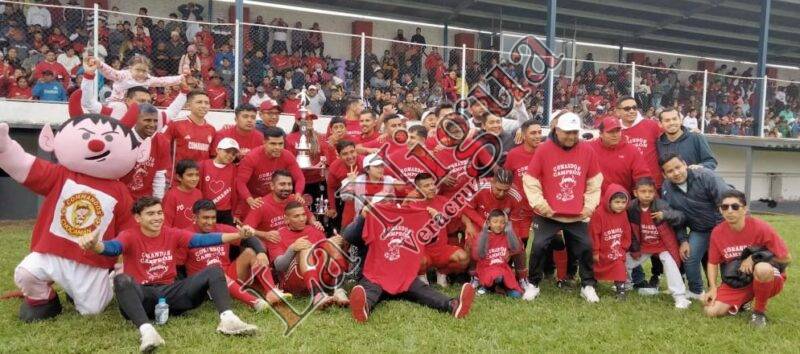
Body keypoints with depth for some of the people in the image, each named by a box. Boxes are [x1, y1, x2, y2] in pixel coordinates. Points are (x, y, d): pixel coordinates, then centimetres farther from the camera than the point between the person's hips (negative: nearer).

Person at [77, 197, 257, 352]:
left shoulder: (172, 234, 8)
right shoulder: (130, 236, -1)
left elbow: (202, 239, -4)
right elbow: (112, 247, -24)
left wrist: (238, 235, -18)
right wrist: (94, 245, -50)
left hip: (170, 292, 4)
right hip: (143, 296, -3)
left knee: (214, 270, -10)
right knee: (122, 280, -35)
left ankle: (228, 319, -31)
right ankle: (147, 330, -52)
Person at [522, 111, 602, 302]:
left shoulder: (587, 150, -1)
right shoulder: (544, 149, -9)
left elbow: (594, 181, 10)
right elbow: (530, 180, -4)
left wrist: (590, 205, 4)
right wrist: (540, 204, -8)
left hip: (577, 215, 2)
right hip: (547, 214, -2)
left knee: (585, 247, 3)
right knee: (539, 246, -5)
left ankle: (588, 286, 23)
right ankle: (533, 284, 15)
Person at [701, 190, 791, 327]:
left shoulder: (761, 228, -19)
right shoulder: (717, 232, -7)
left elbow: (786, 258, -12)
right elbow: (713, 262, 3)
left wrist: (755, 258, -18)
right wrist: (713, 288, -10)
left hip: (768, 279, -3)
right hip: (736, 283, 3)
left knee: (762, 268, -40)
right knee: (711, 311, -18)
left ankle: (760, 311, -13)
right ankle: (739, 303, 16)